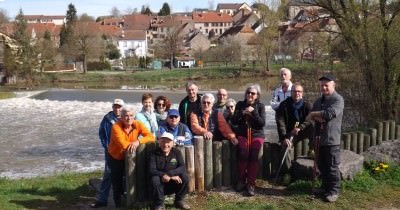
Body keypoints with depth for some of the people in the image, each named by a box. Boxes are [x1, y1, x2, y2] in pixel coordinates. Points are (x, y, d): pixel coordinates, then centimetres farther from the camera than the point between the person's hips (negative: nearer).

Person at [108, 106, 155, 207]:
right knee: (117, 184, 11)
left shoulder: (138, 124, -15)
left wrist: (138, 141, -38)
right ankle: (118, 205, 31)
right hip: (115, 158, -3)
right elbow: (123, 145, -36)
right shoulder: (116, 127, -26)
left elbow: (151, 137, -24)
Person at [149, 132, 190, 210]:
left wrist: (168, 174, -32)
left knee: (184, 176, -23)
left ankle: (179, 201, -1)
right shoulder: (154, 154, -9)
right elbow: (152, 170, -21)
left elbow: (183, 168, -15)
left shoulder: (176, 152, -2)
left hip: (173, 184, 2)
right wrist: (172, 176, -29)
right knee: (155, 179, -32)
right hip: (160, 185, -2)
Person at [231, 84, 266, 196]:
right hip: (242, 134, 1)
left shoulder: (260, 106, 8)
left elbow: (262, 123, -3)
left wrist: (254, 112, -13)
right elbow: (234, 121, 4)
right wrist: (243, 113, -11)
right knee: (243, 152, -28)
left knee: (253, 154, -27)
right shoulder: (240, 104, 11)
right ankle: (241, 180, -13)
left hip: (257, 134, 0)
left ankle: (251, 184, -23)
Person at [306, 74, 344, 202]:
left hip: (332, 139, -7)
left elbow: (330, 113, -24)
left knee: (332, 167, -1)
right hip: (319, 139, 7)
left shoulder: (338, 99, -8)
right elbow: (308, 117, 9)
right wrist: (317, 118, -13)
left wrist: (314, 114, -10)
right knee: (322, 166, 15)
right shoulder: (318, 101, 16)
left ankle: (334, 191, 8)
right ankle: (325, 187, 28)